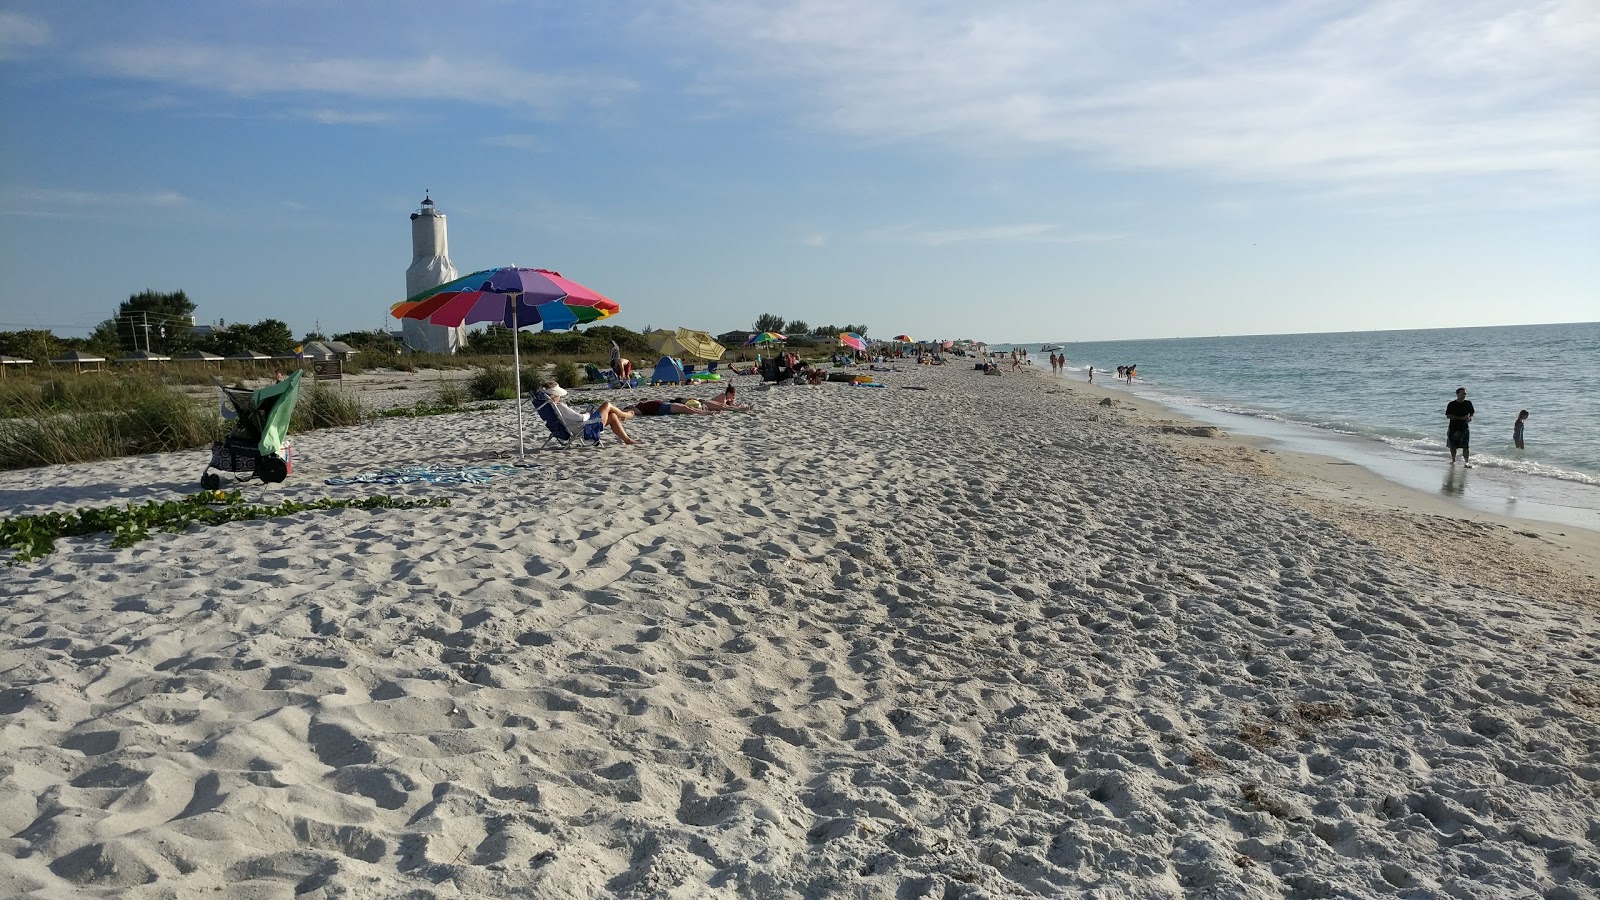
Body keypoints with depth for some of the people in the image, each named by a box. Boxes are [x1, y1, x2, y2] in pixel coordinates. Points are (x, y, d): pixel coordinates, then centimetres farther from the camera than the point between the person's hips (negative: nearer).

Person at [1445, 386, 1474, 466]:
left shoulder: (1468, 403, 3)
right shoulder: (1451, 404, -6)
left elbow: (1472, 413, 15)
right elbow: (1448, 416, -11)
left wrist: (1470, 417, -10)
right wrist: (1461, 418, -19)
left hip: (1464, 428, 1)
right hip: (1453, 428, -1)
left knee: (1465, 446, -8)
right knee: (1453, 446, 9)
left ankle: (1467, 462, -7)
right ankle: (1453, 460, 26)